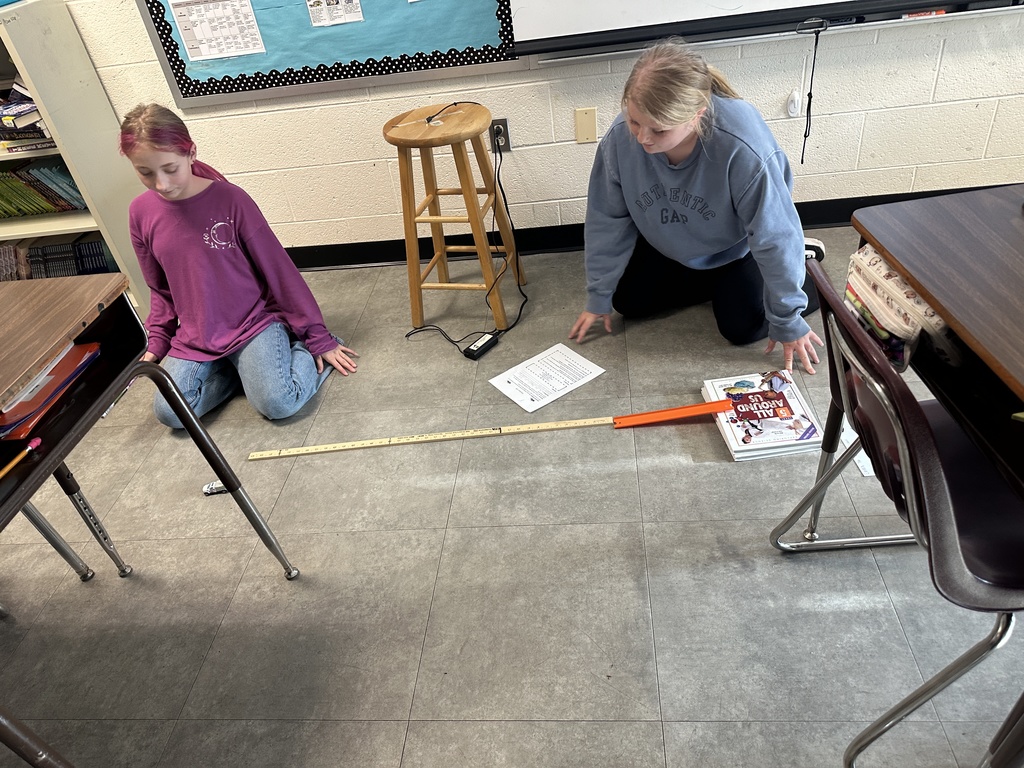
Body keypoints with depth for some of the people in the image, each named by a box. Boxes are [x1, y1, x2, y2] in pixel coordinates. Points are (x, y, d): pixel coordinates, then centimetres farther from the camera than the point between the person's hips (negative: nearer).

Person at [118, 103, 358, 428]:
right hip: (194, 339, 5)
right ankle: (247, 367, 6)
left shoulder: (229, 199, -14)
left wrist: (318, 338, -7)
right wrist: (157, 343, 7)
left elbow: (278, 268, -9)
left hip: (253, 323, -4)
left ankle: (302, 347, 5)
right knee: (169, 412, -15)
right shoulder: (140, 212, -1)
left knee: (277, 403, -26)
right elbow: (159, 288, 13)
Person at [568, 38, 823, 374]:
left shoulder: (745, 149, -42)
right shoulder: (620, 137, -32)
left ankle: (801, 262, 19)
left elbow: (774, 235, -29)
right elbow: (606, 220, -16)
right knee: (627, 301, -2)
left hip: (734, 248, -3)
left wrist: (788, 321, -19)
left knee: (742, 328, -11)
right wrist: (599, 297, -8)